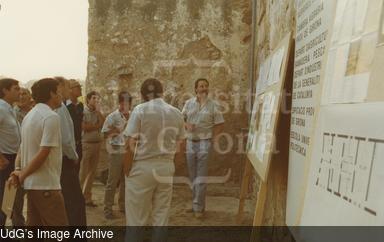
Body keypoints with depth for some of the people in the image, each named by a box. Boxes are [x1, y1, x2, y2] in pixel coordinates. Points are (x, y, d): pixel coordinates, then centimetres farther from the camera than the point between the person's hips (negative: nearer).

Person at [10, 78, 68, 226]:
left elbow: (24, 148, 14)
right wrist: (22, 176, -8)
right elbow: (43, 153, -20)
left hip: (31, 183, 9)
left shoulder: (29, 115, 12)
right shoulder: (51, 117, -16)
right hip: (46, 185, -9)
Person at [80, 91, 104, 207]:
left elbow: (102, 123, -2)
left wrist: (98, 110, -3)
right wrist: (96, 126, -3)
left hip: (96, 144, 6)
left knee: (92, 172, 10)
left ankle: (87, 197, 18)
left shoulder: (97, 113, 13)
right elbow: (83, 127, -15)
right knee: (82, 172, -4)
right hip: (86, 144, -6)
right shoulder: (83, 111, -5)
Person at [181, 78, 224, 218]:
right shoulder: (188, 103, 6)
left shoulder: (213, 105, -3)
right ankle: (197, 203, 24)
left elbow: (219, 124, 0)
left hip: (205, 142, -4)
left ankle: (198, 207, 1)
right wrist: (187, 125, -9)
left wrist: (212, 138, -9)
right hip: (190, 142, 4)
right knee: (192, 176, 11)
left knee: (201, 177, -4)